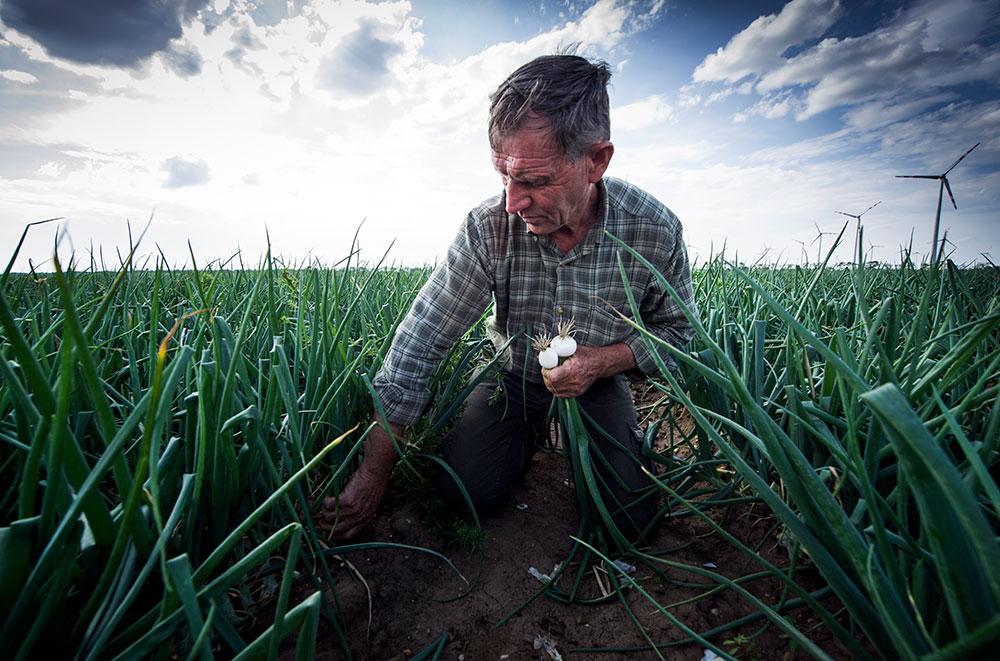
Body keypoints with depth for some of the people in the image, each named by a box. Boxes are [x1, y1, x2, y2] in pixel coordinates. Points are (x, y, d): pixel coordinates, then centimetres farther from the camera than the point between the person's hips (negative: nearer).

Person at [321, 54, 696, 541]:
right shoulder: (488, 227, -24)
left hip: (599, 383, 1)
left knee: (627, 516, -13)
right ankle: (534, 428, 15)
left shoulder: (656, 230, -21)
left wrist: (606, 360, -26)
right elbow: (419, 341, -23)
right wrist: (374, 475, -23)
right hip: (513, 376, 0)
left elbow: (677, 330, -4)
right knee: (469, 489, -17)